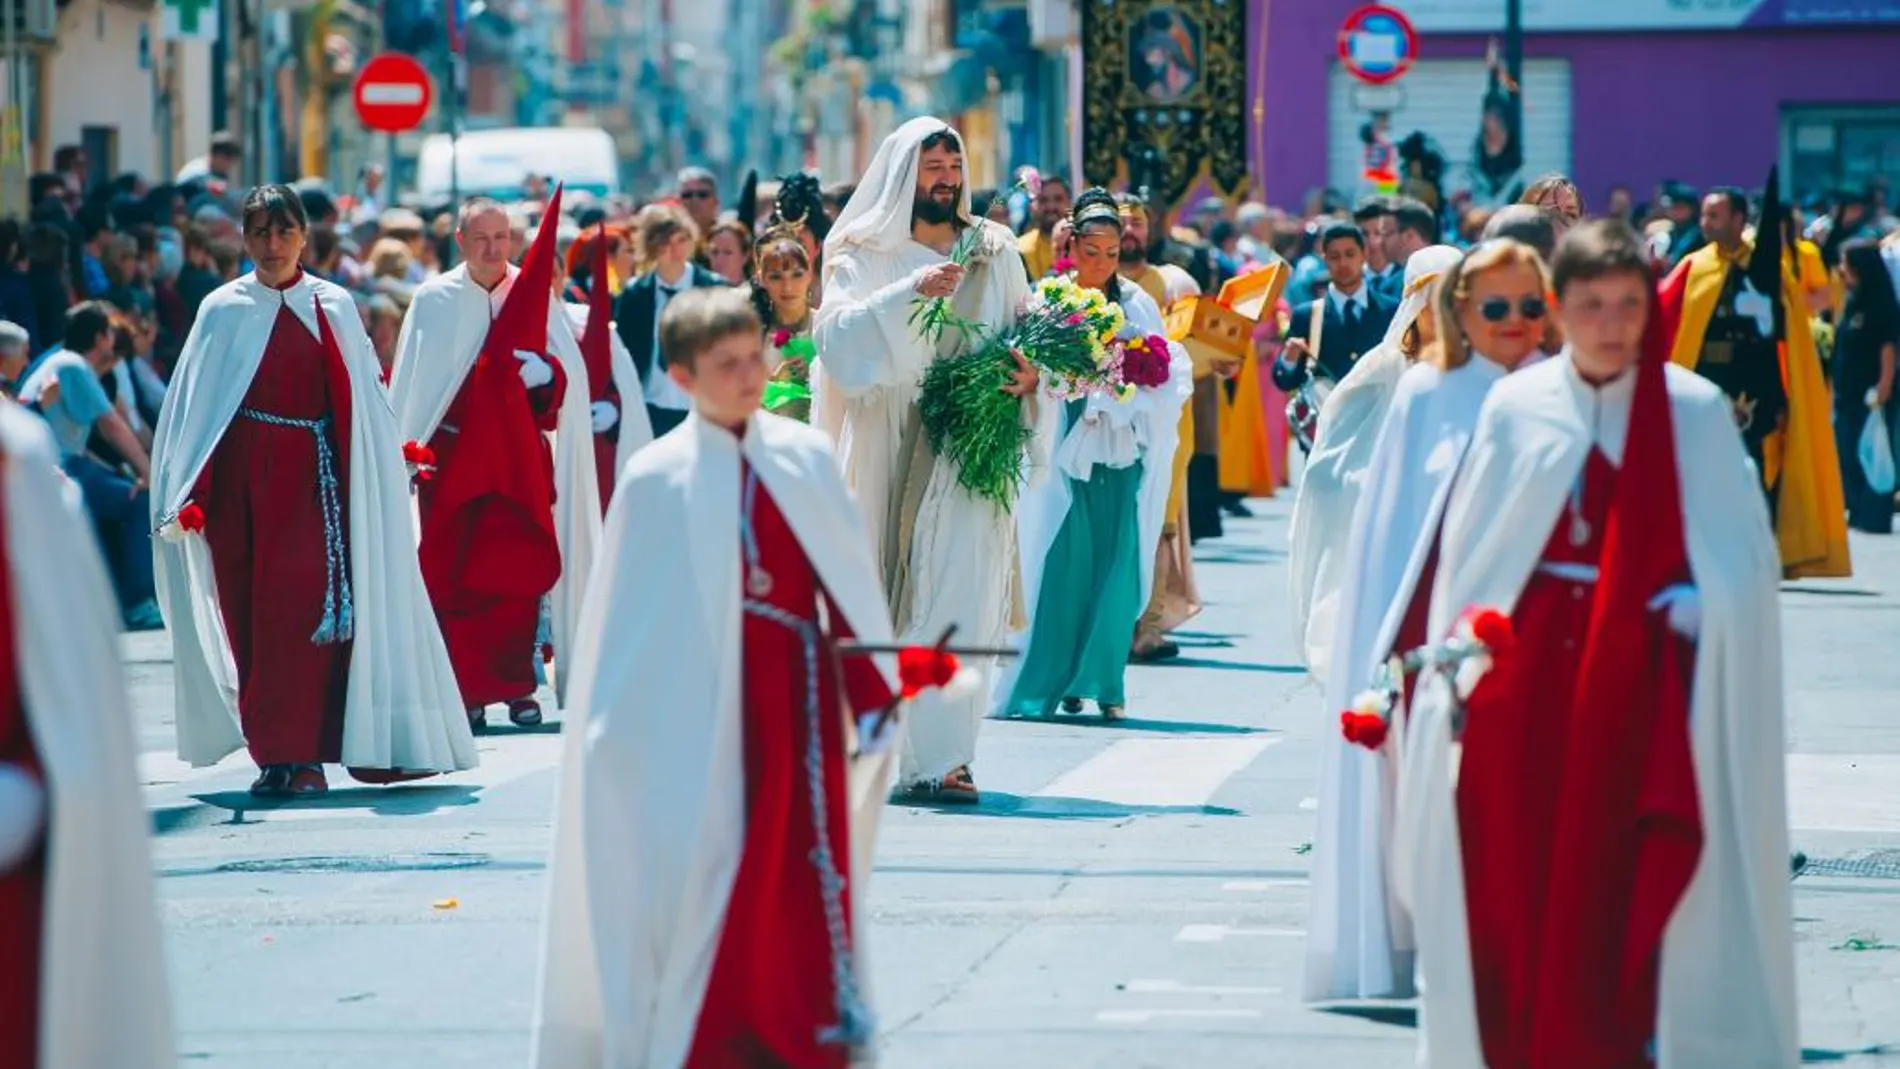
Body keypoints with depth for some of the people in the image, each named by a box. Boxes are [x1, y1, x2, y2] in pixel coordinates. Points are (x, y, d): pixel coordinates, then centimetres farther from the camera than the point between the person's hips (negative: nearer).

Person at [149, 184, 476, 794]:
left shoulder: (334, 307, 9)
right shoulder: (224, 311, 7)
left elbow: (366, 400, 10)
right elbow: (193, 402, 5)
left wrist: (398, 452, -2)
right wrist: (187, 493, -3)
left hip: (311, 473, -1)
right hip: (242, 477, 1)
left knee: (306, 603, -11)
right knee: (250, 609, 0)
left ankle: (299, 754, -11)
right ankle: (276, 753, 6)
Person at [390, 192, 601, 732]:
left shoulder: (535, 296, 5)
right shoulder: (434, 301, 3)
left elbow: (568, 371, 0)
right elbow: (412, 384, 3)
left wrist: (540, 372, -21)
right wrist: (408, 452, -4)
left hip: (520, 457, 1)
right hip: (453, 453, -1)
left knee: (519, 569, -2)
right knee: (455, 572, -4)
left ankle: (518, 686, 5)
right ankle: (465, 691, 0)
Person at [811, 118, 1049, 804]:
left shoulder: (995, 252, 14)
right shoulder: (862, 255, 5)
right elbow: (837, 336, -11)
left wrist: (1031, 371, -8)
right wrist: (909, 293, -23)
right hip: (892, 450, -1)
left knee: (961, 590, -8)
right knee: (892, 599, -3)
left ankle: (939, 753, -8)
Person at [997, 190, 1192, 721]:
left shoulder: (1136, 306, 9)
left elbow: (1171, 376, 5)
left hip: (1121, 454, 2)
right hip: (1066, 452, -2)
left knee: (1116, 566, -1)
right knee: (1064, 563, -8)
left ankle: (1102, 680, 8)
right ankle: (1052, 677, 1)